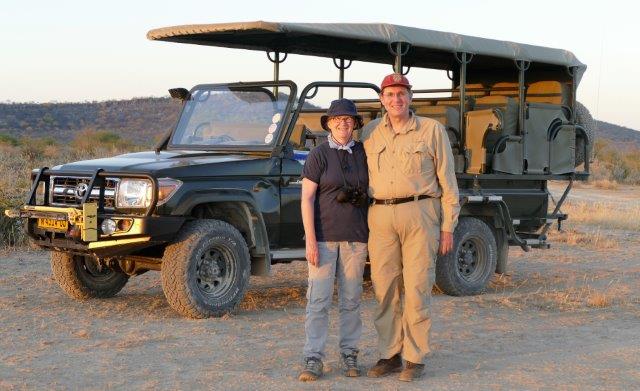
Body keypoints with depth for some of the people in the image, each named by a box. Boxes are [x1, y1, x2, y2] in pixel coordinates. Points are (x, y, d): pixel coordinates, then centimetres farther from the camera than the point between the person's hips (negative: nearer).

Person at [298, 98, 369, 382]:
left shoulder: (363, 154, 8)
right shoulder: (318, 155, -3)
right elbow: (306, 199, -7)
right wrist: (310, 240, -13)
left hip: (355, 236, 3)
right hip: (323, 235, -3)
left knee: (351, 299, 8)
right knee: (318, 299, -4)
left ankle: (349, 354, 17)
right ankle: (313, 359, -1)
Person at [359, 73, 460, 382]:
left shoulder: (432, 130, 2)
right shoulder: (369, 133, 11)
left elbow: (447, 180, 3)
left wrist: (448, 226, -2)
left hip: (419, 213, -3)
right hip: (380, 215, 3)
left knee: (416, 289, -2)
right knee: (384, 290, 7)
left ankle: (415, 359, 7)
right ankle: (390, 355, 17)